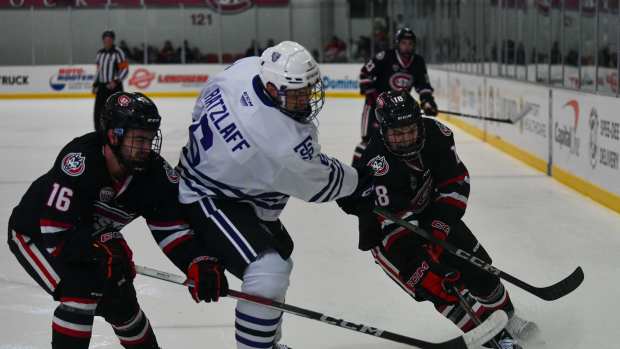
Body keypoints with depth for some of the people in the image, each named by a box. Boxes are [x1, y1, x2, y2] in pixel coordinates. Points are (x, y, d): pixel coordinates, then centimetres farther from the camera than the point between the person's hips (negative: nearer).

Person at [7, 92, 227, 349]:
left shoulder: (154, 171, -19)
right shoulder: (79, 161, -38)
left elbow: (172, 229, -19)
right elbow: (54, 234, -37)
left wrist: (200, 264, -35)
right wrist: (102, 251, -42)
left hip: (92, 237, 6)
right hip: (33, 234, -6)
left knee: (120, 303, 4)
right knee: (81, 290, -26)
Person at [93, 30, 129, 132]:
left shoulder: (118, 53, -9)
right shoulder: (100, 53, 13)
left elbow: (125, 70, -12)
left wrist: (116, 82, -21)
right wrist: (95, 85, 17)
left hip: (114, 86, -7)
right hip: (102, 86, 7)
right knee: (98, 112, 6)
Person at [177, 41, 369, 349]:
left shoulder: (245, 67, -16)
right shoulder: (285, 142, -34)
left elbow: (204, 103, 5)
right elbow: (320, 184, -13)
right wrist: (360, 182, 5)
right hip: (207, 200, -10)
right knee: (267, 272, -25)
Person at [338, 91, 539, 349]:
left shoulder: (434, 133, -18)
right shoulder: (376, 165, -34)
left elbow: (456, 179, -7)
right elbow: (396, 224, -34)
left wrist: (442, 220, -16)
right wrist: (431, 253, -38)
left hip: (429, 211, 5)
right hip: (387, 233, -5)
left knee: (475, 264, 5)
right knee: (438, 286, -18)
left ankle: (505, 317, 28)